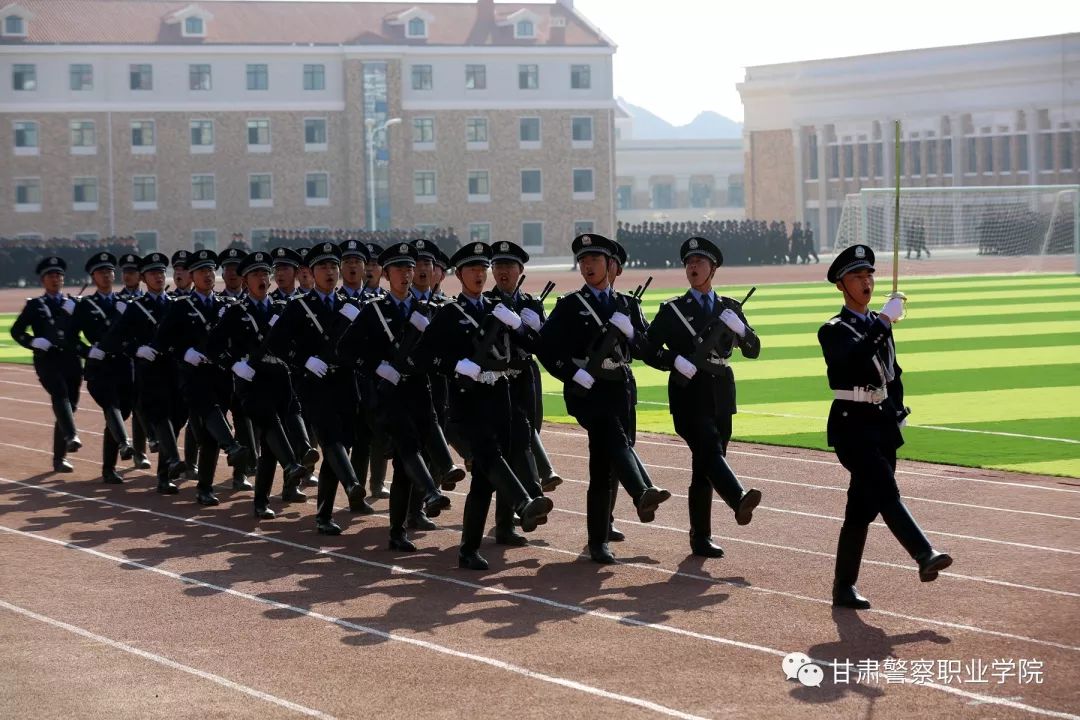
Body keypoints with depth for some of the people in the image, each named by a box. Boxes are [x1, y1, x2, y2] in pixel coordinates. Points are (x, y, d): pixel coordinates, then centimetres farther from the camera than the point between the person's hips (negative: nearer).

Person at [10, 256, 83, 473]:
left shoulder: (73, 304, 17)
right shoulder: (35, 305, 9)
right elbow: (16, 331, 7)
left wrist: (72, 313, -6)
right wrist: (33, 341, -12)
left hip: (72, 361, 4)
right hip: (47, 360, -4)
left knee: (69, 406, 5)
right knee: (60, 393, -30)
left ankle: (60, 457, 15)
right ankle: (71, 436, -49)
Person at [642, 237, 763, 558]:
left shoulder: (730, 308, 13)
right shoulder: (672, 310, 4)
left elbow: (753, 350, 9)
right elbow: (649, 349, 1)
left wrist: (739, 328, -11)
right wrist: (675, 360, -17)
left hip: (721, 395, 4)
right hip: (689, 393, -4)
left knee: (705, 465, 6)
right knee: (709, 449, -26)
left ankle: (701, 537, 10)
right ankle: (739, 500, -47)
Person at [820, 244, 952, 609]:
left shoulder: (879, 325, 17)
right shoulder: (834, 330, -4)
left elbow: (894, 373, 23)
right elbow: (857, 355, -25)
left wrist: (898, 412, 12)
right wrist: (884, 322, -29)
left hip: (883, 423, 7)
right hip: (851, 424, -7)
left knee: (863, 506, 7)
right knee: (885, 492, -22)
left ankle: (844, 588, 13)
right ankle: (925, 557, -37)